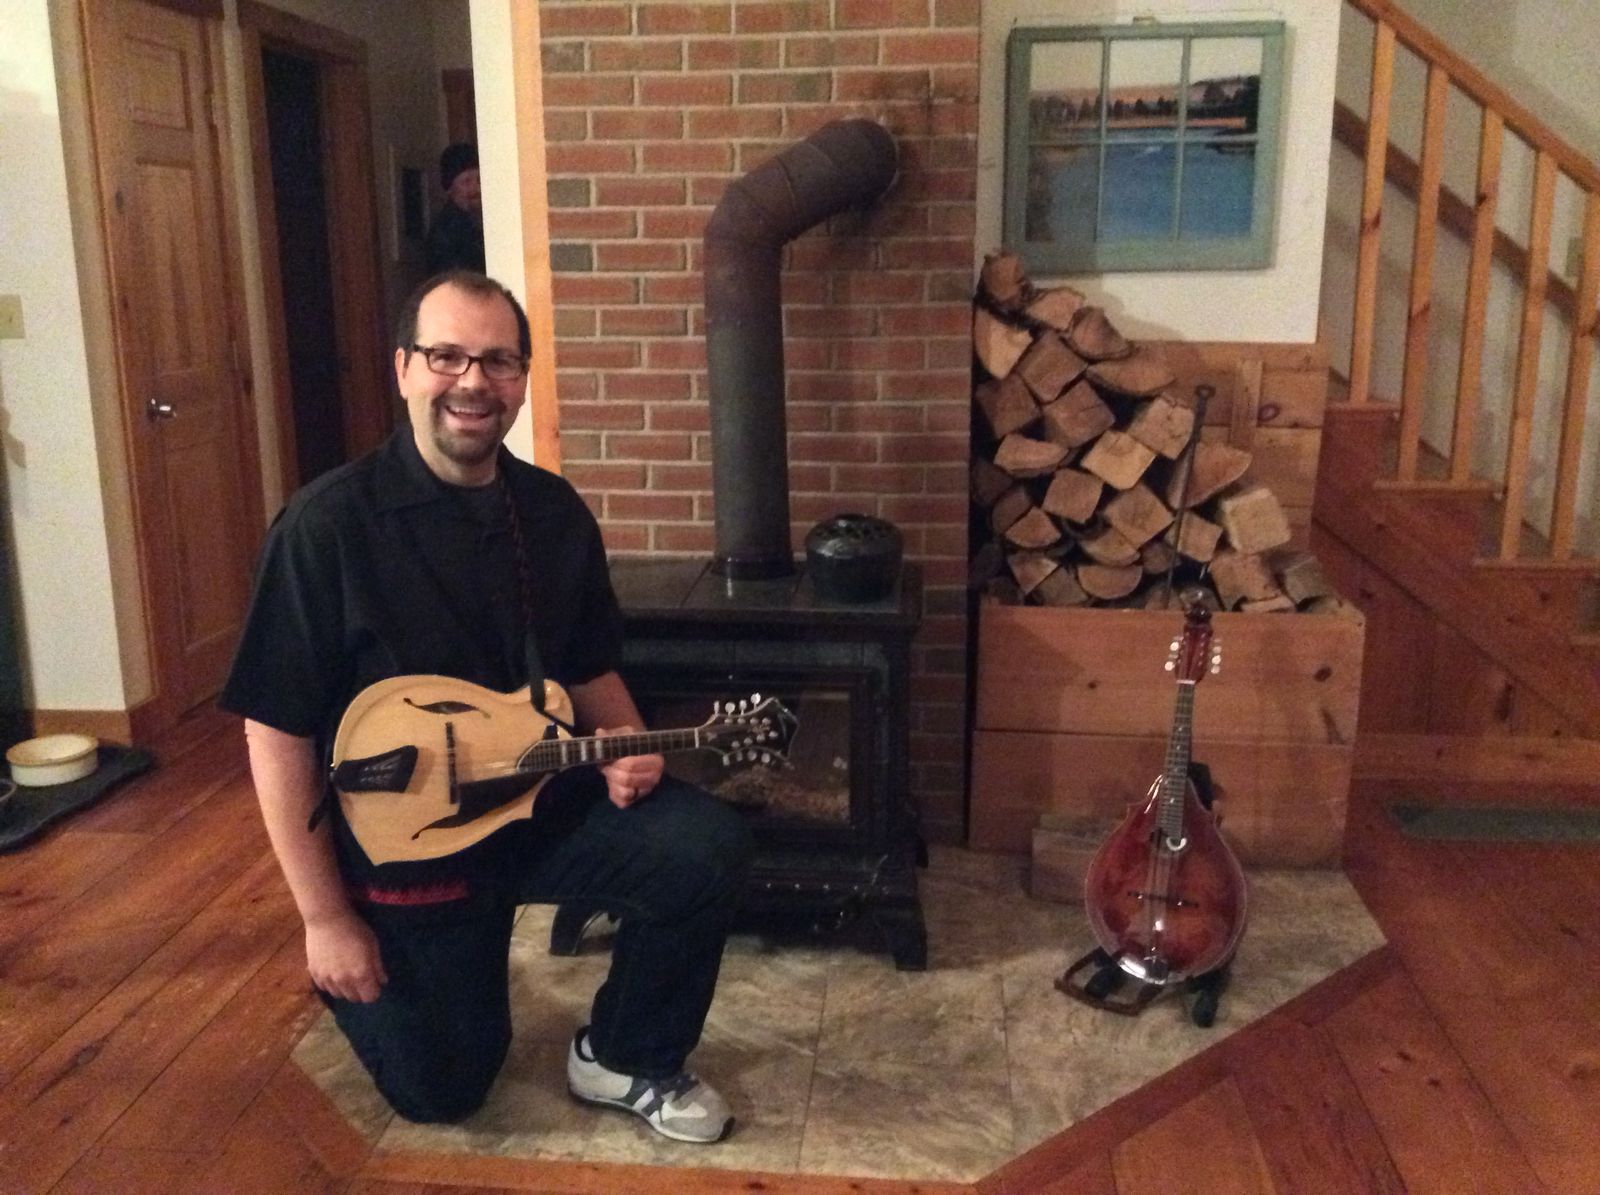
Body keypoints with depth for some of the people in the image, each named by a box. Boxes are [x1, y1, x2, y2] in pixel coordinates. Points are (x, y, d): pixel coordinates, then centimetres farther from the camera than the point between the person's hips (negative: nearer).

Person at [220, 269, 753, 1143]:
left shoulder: (555, 512, -3)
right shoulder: (329, 524, -19)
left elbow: (590, 671, 10)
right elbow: (277, 733, -16)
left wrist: (627, 744, -13)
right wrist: (325, 918, -14)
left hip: (545, 803, 4)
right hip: (399, 843, -3)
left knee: (710, 849, -20)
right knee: (440, 1089, 10)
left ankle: (623, 1058, 4)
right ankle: (359, 975, 42)